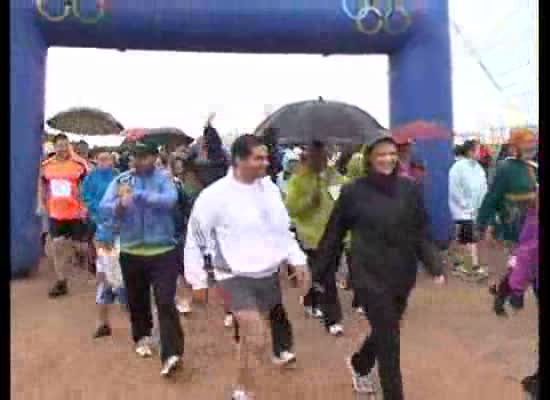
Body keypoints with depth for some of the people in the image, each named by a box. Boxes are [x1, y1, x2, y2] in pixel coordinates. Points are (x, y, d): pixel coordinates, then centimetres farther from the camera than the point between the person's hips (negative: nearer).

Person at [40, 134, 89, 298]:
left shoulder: (79, 164, -9)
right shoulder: (46, 166, 2)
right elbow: (43, 189, 14)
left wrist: (84, 208, -7)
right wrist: (47, 209, 12)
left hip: (75, 213, -4)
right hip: (55, 214, 4)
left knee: (77, 245, 7)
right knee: (58, 246, 5)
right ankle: (61, 282, 14)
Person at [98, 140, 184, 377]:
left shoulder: (164, 178, -4)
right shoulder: (121, 180, 2)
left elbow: (170, 200, -25)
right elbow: (104, 208, -8)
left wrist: (136, 195, -26)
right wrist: (119, 205, -30)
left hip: (163, 251, -3)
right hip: (131, 252, 3)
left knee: (165, 302, -8)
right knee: (137, 300, 18)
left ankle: (171, 353, -8)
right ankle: (142, 336, 41)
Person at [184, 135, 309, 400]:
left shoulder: (269, 187, 2)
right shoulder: (215, 195, -16)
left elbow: (283, 228, 13)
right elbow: (196, 237, -8)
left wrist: (297, 260, 8)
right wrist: (198, 281, -5)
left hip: (269, 274, 6)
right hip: (236, 277, -5)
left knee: (249, 337, 17)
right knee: (256, 340, -10)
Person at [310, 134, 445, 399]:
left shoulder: (409, 190, 0)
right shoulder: (353, 192, -8)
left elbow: (422, 233, 3)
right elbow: (334, 235, -2)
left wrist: (435, 267, -9)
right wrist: (319, 273, 1)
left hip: (402, 276, 5)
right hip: (370, 276, -4)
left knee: (385, 333, 21)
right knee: (389, 342, -2)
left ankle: (359, 364, 51)